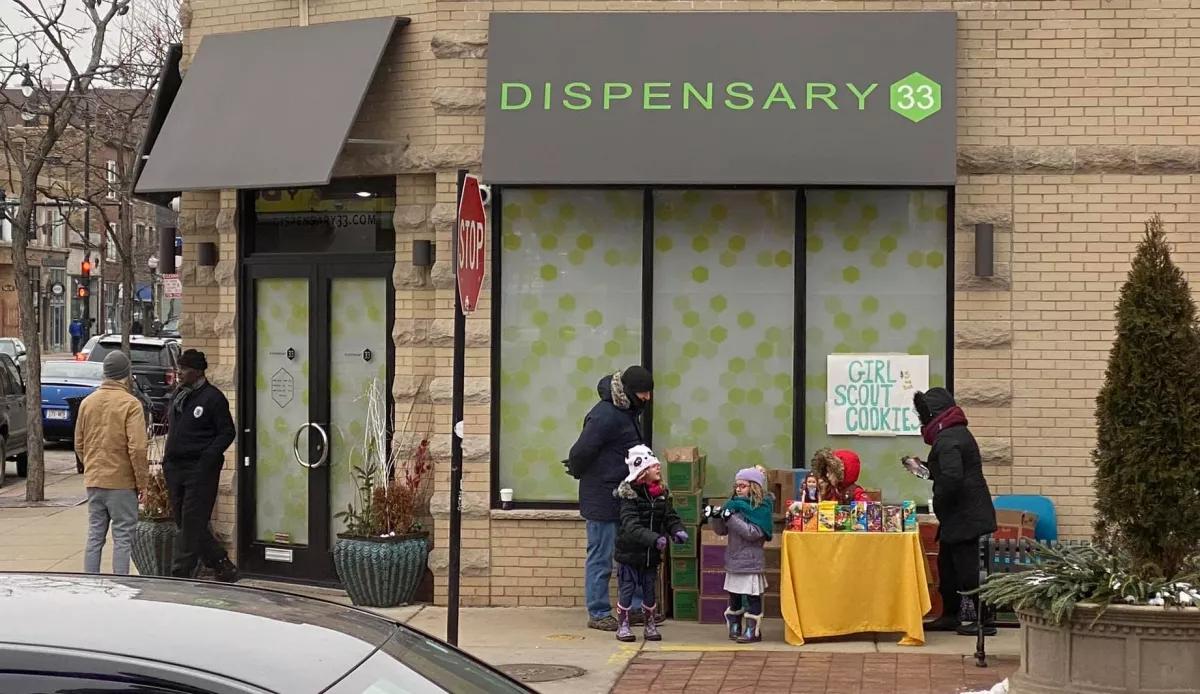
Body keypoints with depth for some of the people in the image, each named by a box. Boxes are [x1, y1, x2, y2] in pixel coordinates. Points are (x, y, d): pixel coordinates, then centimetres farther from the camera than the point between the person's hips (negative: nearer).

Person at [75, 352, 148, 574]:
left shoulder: (87, 402, 6)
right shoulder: (130, 404, -12)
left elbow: (79, 445, 12)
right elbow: (137, 448, -16)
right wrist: (142, 481, -8)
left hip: (93, 481, 6)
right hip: (121, 482, -6)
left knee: (94, 537, 11)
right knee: (122, 538, -1)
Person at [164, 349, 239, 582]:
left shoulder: (213, 397, -7)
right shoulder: (178, 395, 16)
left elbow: (227, 432, -7)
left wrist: (208, 457, -17)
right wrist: (168, 459, 12)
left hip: (199, 469, -8)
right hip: (175, 467, 8)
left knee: (193, 522, -8)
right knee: (183, 521, 9)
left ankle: (181, 573, -6)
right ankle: (223, 567, 18)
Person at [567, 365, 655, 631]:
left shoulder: (627, 412, 12)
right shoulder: (605, 416, -20)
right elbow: (581, 452, -20)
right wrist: (579, 473, -3)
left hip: (624, 497, 9)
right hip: (602, 500, -9)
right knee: (601, 557, -1)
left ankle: (635, 608, 19)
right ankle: (598, 614, 6)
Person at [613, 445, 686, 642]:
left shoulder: (662, 494, 3)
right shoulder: (629, 495, -17)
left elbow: (670, 517, 6)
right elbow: (630, 525, -27)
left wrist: (677, 530, -18)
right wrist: (654, 539, -39)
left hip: (651, 553, 5)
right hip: (629, 552, -5)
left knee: (649, 589, 12)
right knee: (626, 589, 3)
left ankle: (650, 625, 25)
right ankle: (622, 625, 16)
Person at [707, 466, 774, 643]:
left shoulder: (761, 507, -9)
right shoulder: (733, 504, 9)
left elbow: (754, 532, -20)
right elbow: (721, 530, 13)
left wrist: (731, 519, -25)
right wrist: (715, 517, -7)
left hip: (751, 561, -7)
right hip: (734, 560, 7)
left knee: (752, 596, -2)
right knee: (734, 596, 12)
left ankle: (753, 631, 4)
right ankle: (734, 628, 20)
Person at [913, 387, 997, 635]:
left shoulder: (947, 439, -18)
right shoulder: (958, 433, 16)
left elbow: (952, 477, -29)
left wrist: (939, 503, -15)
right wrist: (925, 468, 18)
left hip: (963, 516, -11)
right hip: (965, 514, 11)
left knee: (967, 568, -7)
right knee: (947, 564, 17)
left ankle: (984, 621, -4)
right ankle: (950, 616, 24)